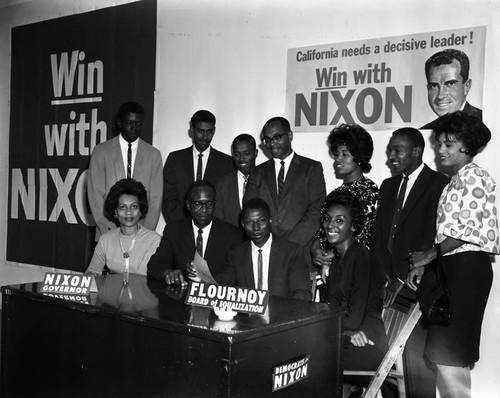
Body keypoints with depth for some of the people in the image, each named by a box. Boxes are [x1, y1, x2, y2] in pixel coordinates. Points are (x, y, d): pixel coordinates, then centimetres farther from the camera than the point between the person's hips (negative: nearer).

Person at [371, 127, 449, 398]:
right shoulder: (388, 186, 18)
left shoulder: (438, 185, -4)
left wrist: (403, 278, -12)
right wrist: (383, 274, 2)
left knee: (417, 354, -6)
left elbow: (431, 239, -11)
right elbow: (378, 234, 14)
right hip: (389, 282, 5)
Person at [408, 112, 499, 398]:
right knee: (453, 352, 12)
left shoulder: (473, 176, -7)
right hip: (454, 267, 9)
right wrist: (423, 265, 9)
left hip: (468, 266, -9)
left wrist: (430, 254, -9)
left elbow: (469, 228, -16)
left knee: (447, 350, -9)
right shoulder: (457, 180, 21)